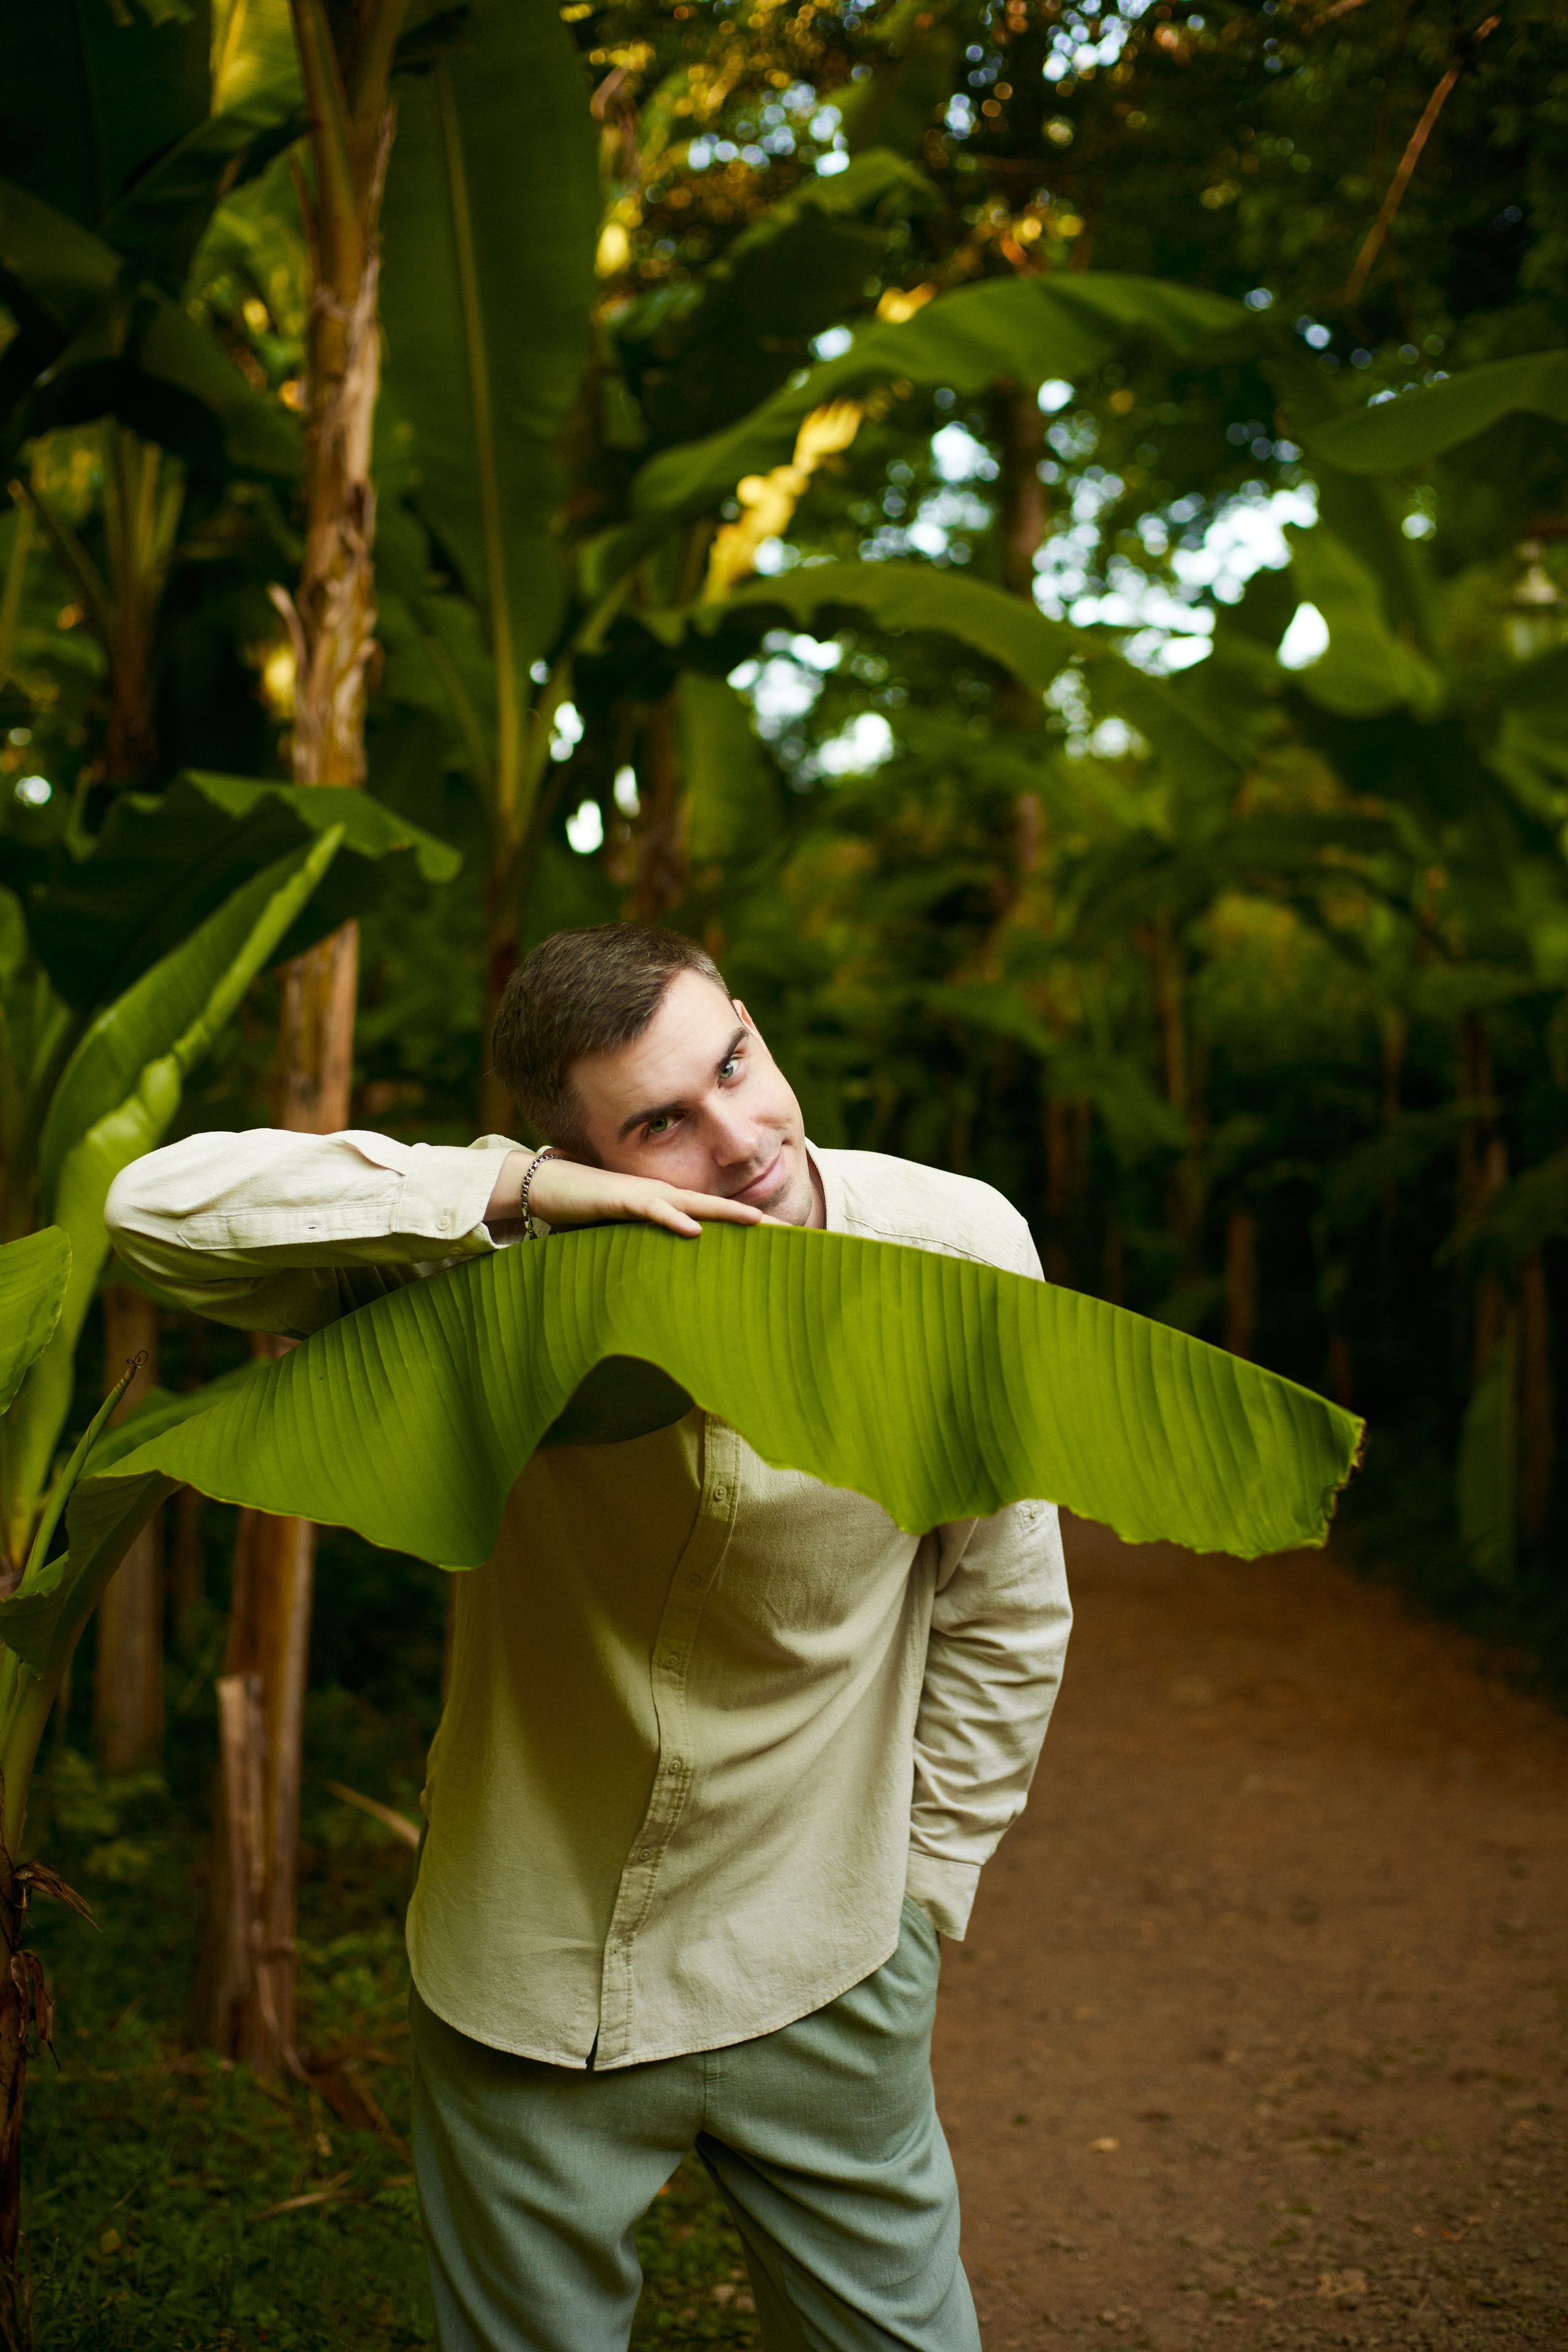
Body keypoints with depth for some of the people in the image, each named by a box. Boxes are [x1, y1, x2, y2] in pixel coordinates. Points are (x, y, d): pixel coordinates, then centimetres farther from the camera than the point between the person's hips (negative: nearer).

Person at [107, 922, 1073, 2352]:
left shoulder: (959, 1248, -14)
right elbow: (158, 1205, -24)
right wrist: (505, 1189, -31)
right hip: (525, 1980, 0)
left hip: (819, 1981, 0)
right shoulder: (505, 1268, -17)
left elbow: (1005, 1618, -3)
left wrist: (917, 1895, 2)